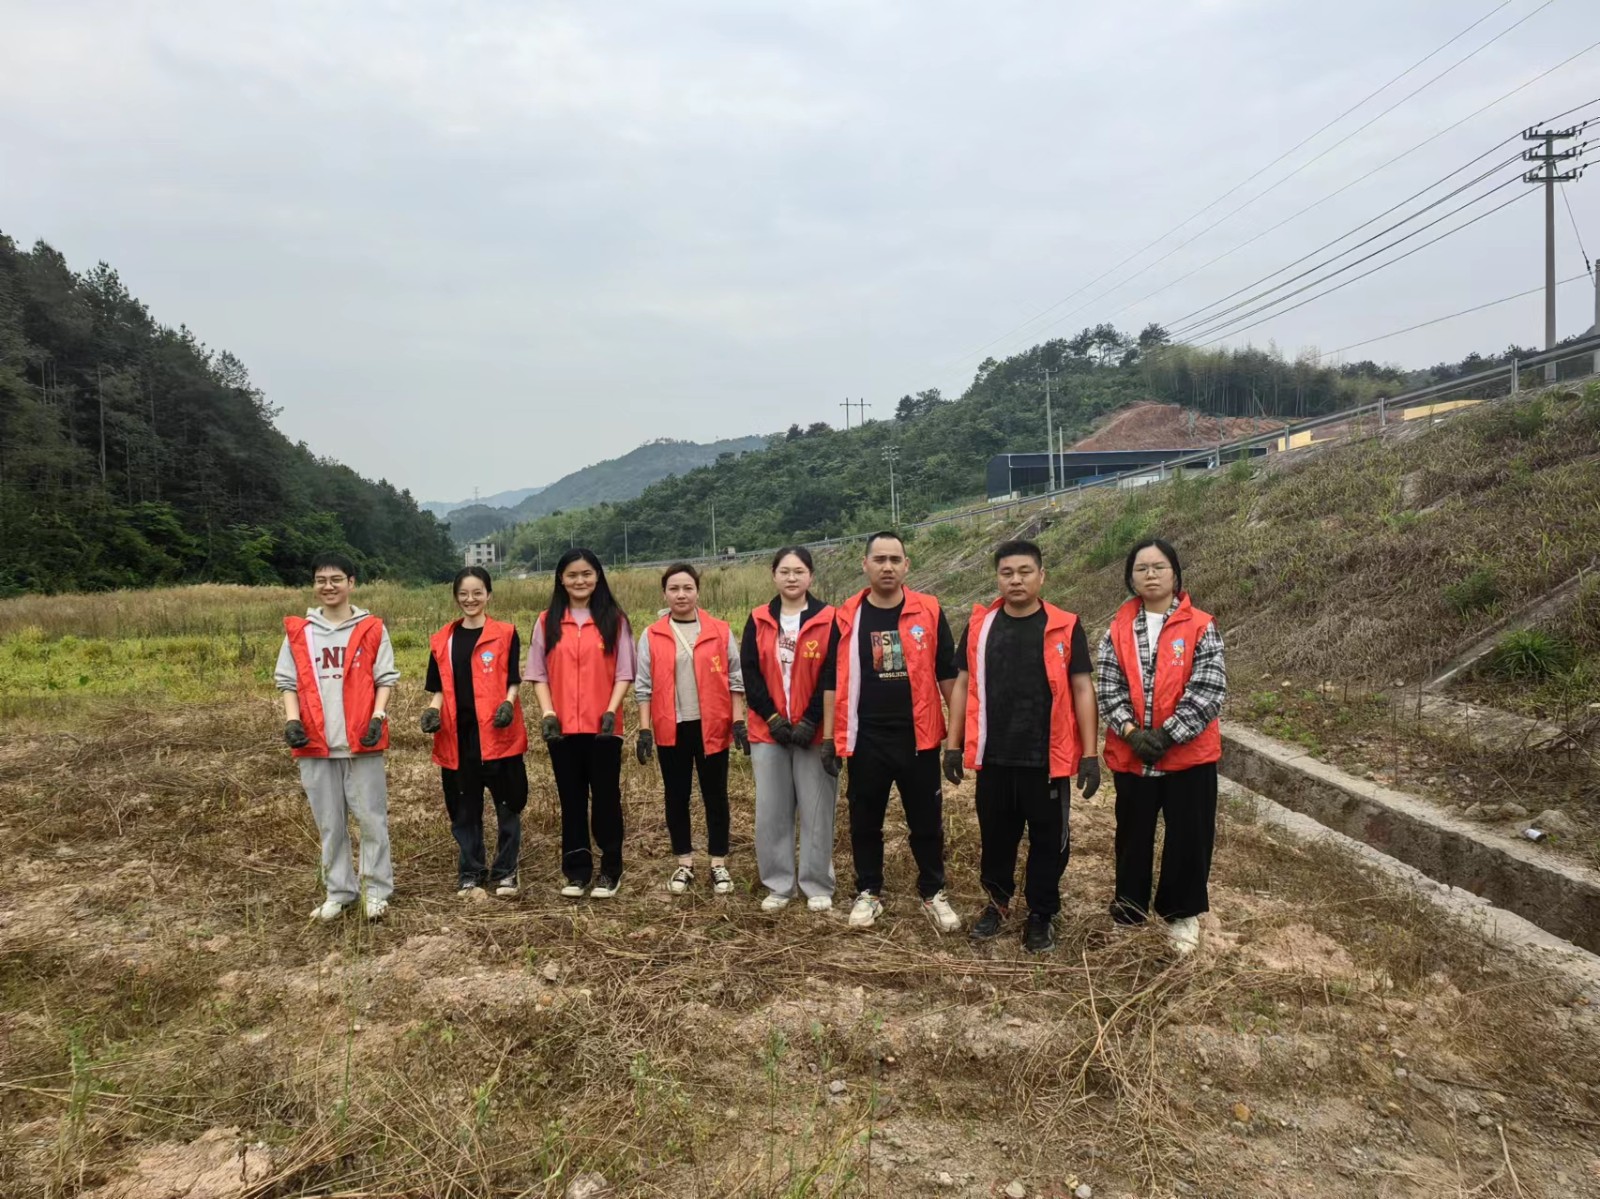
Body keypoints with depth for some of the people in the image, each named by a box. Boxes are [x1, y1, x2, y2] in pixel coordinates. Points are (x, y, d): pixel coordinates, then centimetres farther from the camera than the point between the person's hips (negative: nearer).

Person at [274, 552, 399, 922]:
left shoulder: (372, 629, 1)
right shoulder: (298, 631, 8)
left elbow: (385, 678, 2)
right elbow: (287, 681, 9)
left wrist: (378, 717, -12)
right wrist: (292, 720, -5)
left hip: (361, 740, -2)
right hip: (316, 742, 3)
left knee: (371, 817, 2)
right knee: (329, 822, 10)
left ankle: (377, 890, 12)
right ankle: (338, 891, 22)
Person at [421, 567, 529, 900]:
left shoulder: (506, 634, 1)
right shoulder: (442, 641, 10)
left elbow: (513, 681, -1)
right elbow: (439, 688, 12)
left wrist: (508, 704, -19)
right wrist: (433, 710, -6)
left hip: (499, 734, -2)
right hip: (458, 737, 3)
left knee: (508, 805, 3)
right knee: (464, 809, 9)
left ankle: (505, 873, 16)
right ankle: (469, 876, 21)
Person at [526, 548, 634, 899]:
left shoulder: (614, 619, 1)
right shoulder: (547, 622, 5)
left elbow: (624, 672, -1)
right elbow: (538, 673, 5)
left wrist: (611, 711, -12)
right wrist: (547, 713, -6)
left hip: (603, 725, -2)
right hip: (563, 727, 2)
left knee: (606, 797, 6)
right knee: (572, 799, 11)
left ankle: (610, 870, 17)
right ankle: (576, 871, 20)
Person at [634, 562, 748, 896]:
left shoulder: (720, 631, 0)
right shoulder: (651, 636, 2)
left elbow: (735, 679, 3)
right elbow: (644, 686, 3)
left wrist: (738, 721, -3)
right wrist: (644, 729, -3)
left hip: (711, 726, -1)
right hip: (672, 729, 1)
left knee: (715, 796, 6)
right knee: (677, 797, 9)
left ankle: (719, 864, 18)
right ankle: (684, 864, 23)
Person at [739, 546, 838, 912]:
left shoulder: (828, 620, -1)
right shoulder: (758, 621, 6)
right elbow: (750, 674, 2)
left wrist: (810, 721, -13)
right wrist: (773, 718, -9)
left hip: (814, 730, -2)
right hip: (768, 729, 2)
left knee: (816, 809, 2)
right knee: (771, 810, 6)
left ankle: (817, 886, 15)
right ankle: (778, 885, 18)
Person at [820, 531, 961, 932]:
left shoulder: (929, 612, -1)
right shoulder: (846, 617, -1)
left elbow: (946, 673, 4)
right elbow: (833, 680, 2)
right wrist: (829, 736, -1)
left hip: (918, 737, 0)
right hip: (865, 740, 0)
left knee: (927, 822, 10)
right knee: (865, 823, 12)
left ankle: (933, 894, 28)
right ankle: (868, 893, 29)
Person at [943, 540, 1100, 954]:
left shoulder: (1065, 627, -3)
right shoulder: (979, 625, 3)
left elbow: (1082, 689, -2)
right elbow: (963, 685, 8)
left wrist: (1090, 754, -6)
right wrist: (953, 745, 4)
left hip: (1047, 759, -2)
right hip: (993, 758, 2)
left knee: (1048, 841, 9)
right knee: (995, 837, 15)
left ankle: (1041, 916, 26)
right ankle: (997, 903, 36)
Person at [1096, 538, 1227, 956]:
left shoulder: (1201, 628, -4)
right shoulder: (1117, 631, 4)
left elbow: (1208, 691, -11)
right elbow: (1108, 689, -1)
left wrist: (1167, 736, -16)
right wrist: (1131, 732, -15)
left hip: (1188, 754, -2)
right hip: (1130, 756, 2)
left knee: (1188, 838, 8)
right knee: (1133, 836, 15)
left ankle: (1181, 915, 28)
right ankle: (1129, 911, 31)